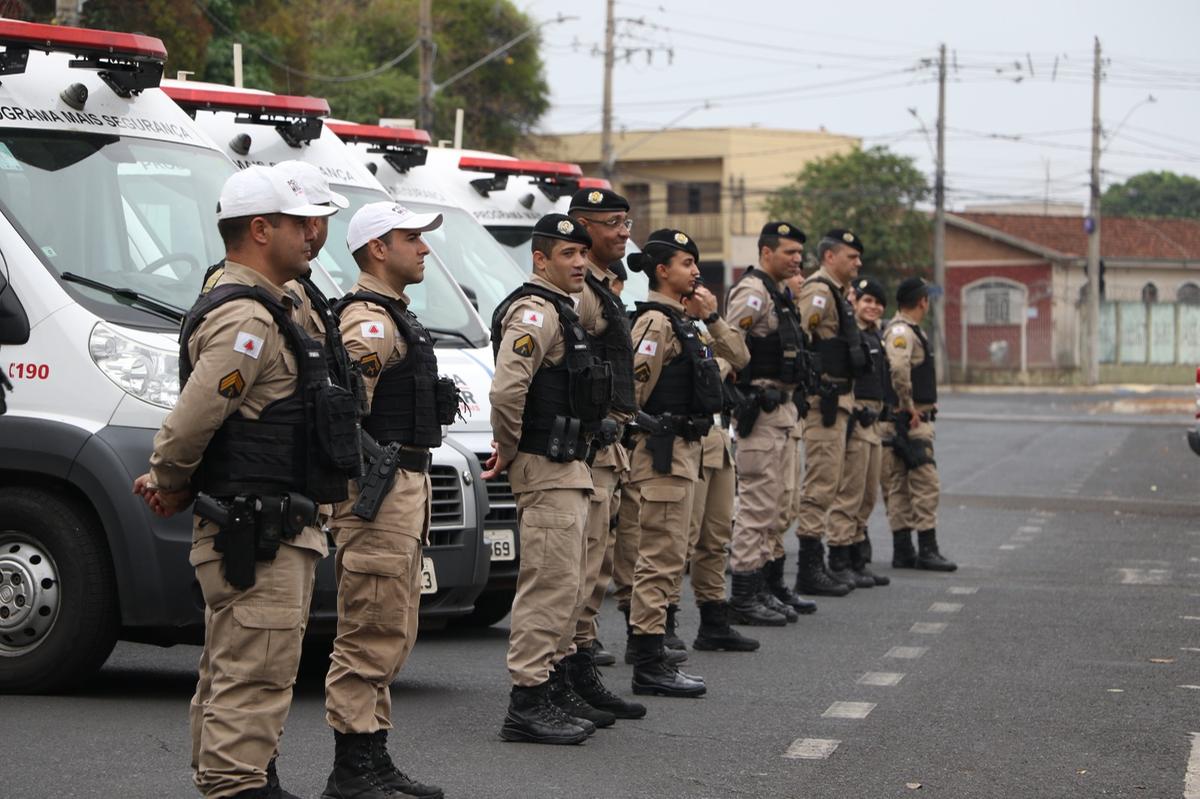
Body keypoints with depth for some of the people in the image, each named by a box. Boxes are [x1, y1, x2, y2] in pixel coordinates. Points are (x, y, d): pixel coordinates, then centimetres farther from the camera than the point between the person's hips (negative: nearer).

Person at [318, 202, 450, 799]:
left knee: (389, 638, 15)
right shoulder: (369, 319, -14)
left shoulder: (393, 317, 20)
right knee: (370, 637, -9)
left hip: (405, 485, 11)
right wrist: (359, 476, -24)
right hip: (380, 491, -11)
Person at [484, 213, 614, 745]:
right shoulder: (535, 312, -14)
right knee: (550, 583, -11)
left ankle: (551, 687, 23)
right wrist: (508, 451, -13)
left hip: (569, 469, 11)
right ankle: (527, 704, -10)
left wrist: (510, 449, 21)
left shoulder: (561, 312, 19)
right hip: (546, 469, -11)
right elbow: (506, 389, -27)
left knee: (566, 585, 15)